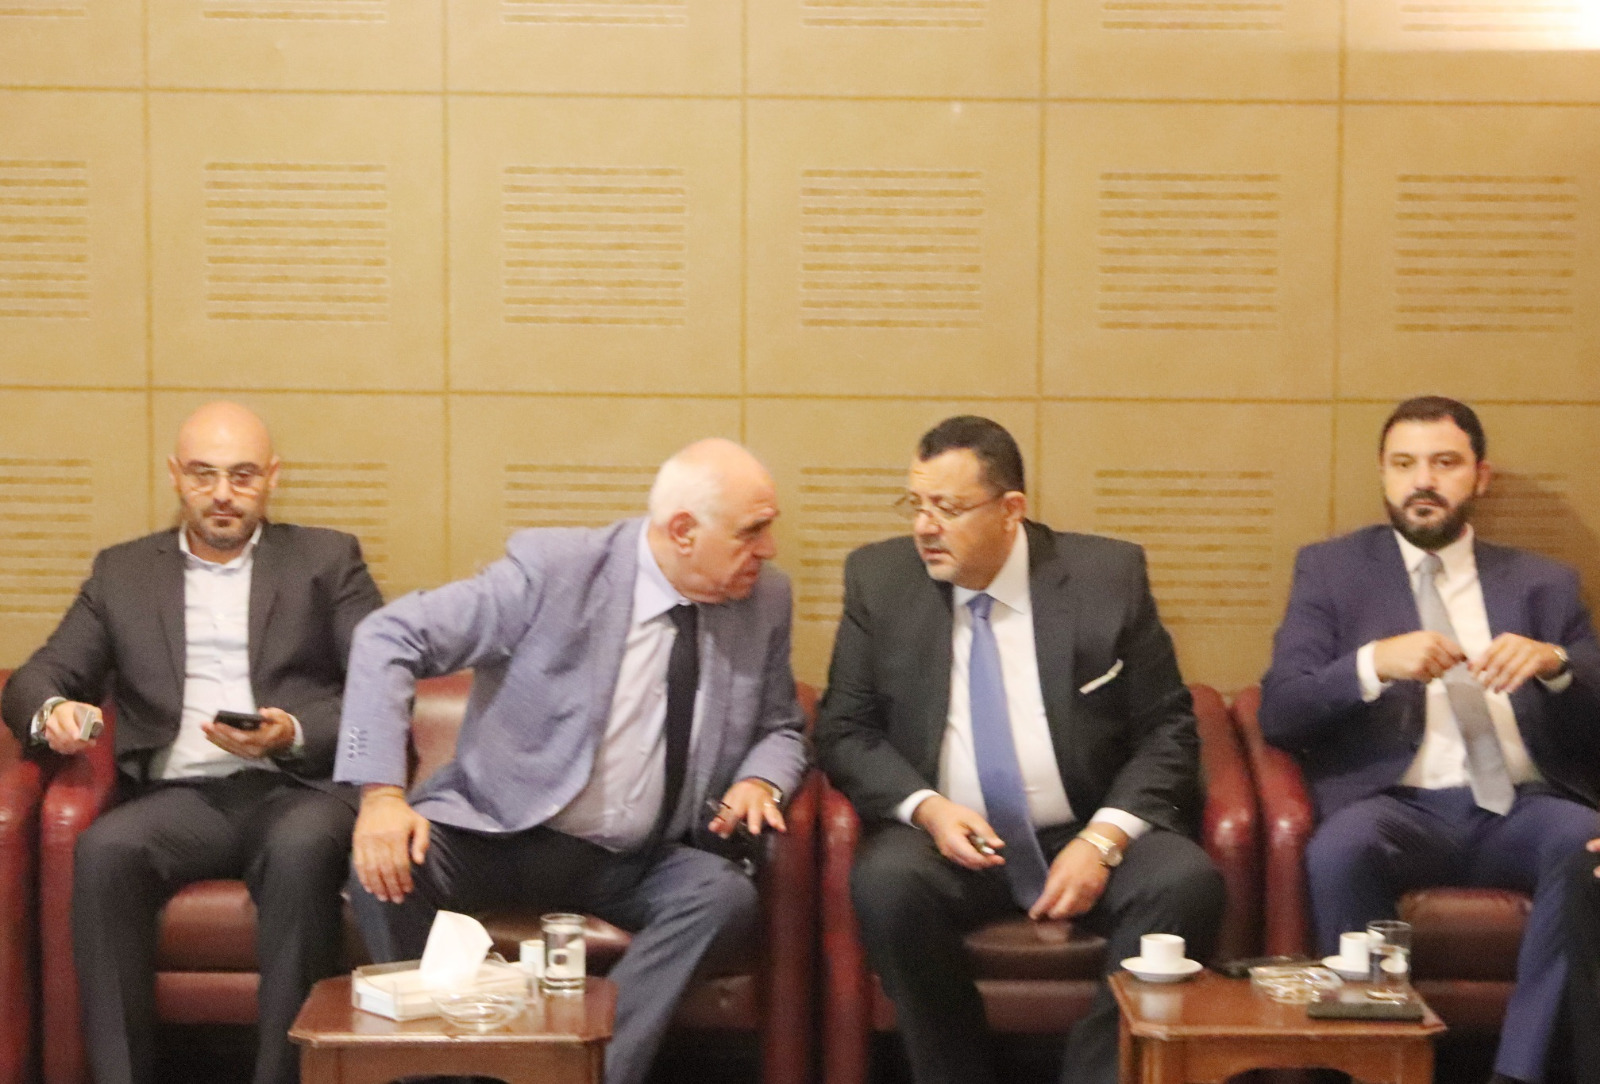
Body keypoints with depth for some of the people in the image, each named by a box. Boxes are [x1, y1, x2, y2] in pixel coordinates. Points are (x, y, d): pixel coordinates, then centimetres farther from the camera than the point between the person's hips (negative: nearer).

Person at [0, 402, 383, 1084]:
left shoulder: (328, 560, 16)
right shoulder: (123, 572, 22)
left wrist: (295, 734, -14)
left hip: (299, 786, -2)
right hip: (182, 794, 2)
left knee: (301, 849, -36)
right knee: (104, 850, -31)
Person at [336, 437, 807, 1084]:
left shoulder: (765, 600, 0)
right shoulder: (555, 568, -15)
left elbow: (780, 730, 15)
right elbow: (388, 637, -16)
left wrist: (760, 782, -10)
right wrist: (381, 793, -29)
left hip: (639, 867, 3)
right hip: (503, 837, -3)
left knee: (726, 893, -28)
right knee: (383, 868, -30)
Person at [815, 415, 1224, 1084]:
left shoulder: (1109, 576, -1)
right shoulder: (877, 578, 2)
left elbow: (1167, 730, 1)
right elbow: (844, 730, 4)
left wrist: (1103, 839, -15)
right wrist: (924, 808, -15)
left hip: (1087, 837, 0)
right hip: (948, 838, 0)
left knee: (1187, 881, -28)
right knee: (886, 881, -32)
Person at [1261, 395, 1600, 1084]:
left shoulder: (1544, 583, 19)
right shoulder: (1330, 569, 14)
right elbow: (1278, 714, 2)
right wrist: (1373, 663, -16)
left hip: (1521, 808, 2)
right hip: (1398, 807, -1)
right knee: (1339, 848, -36)